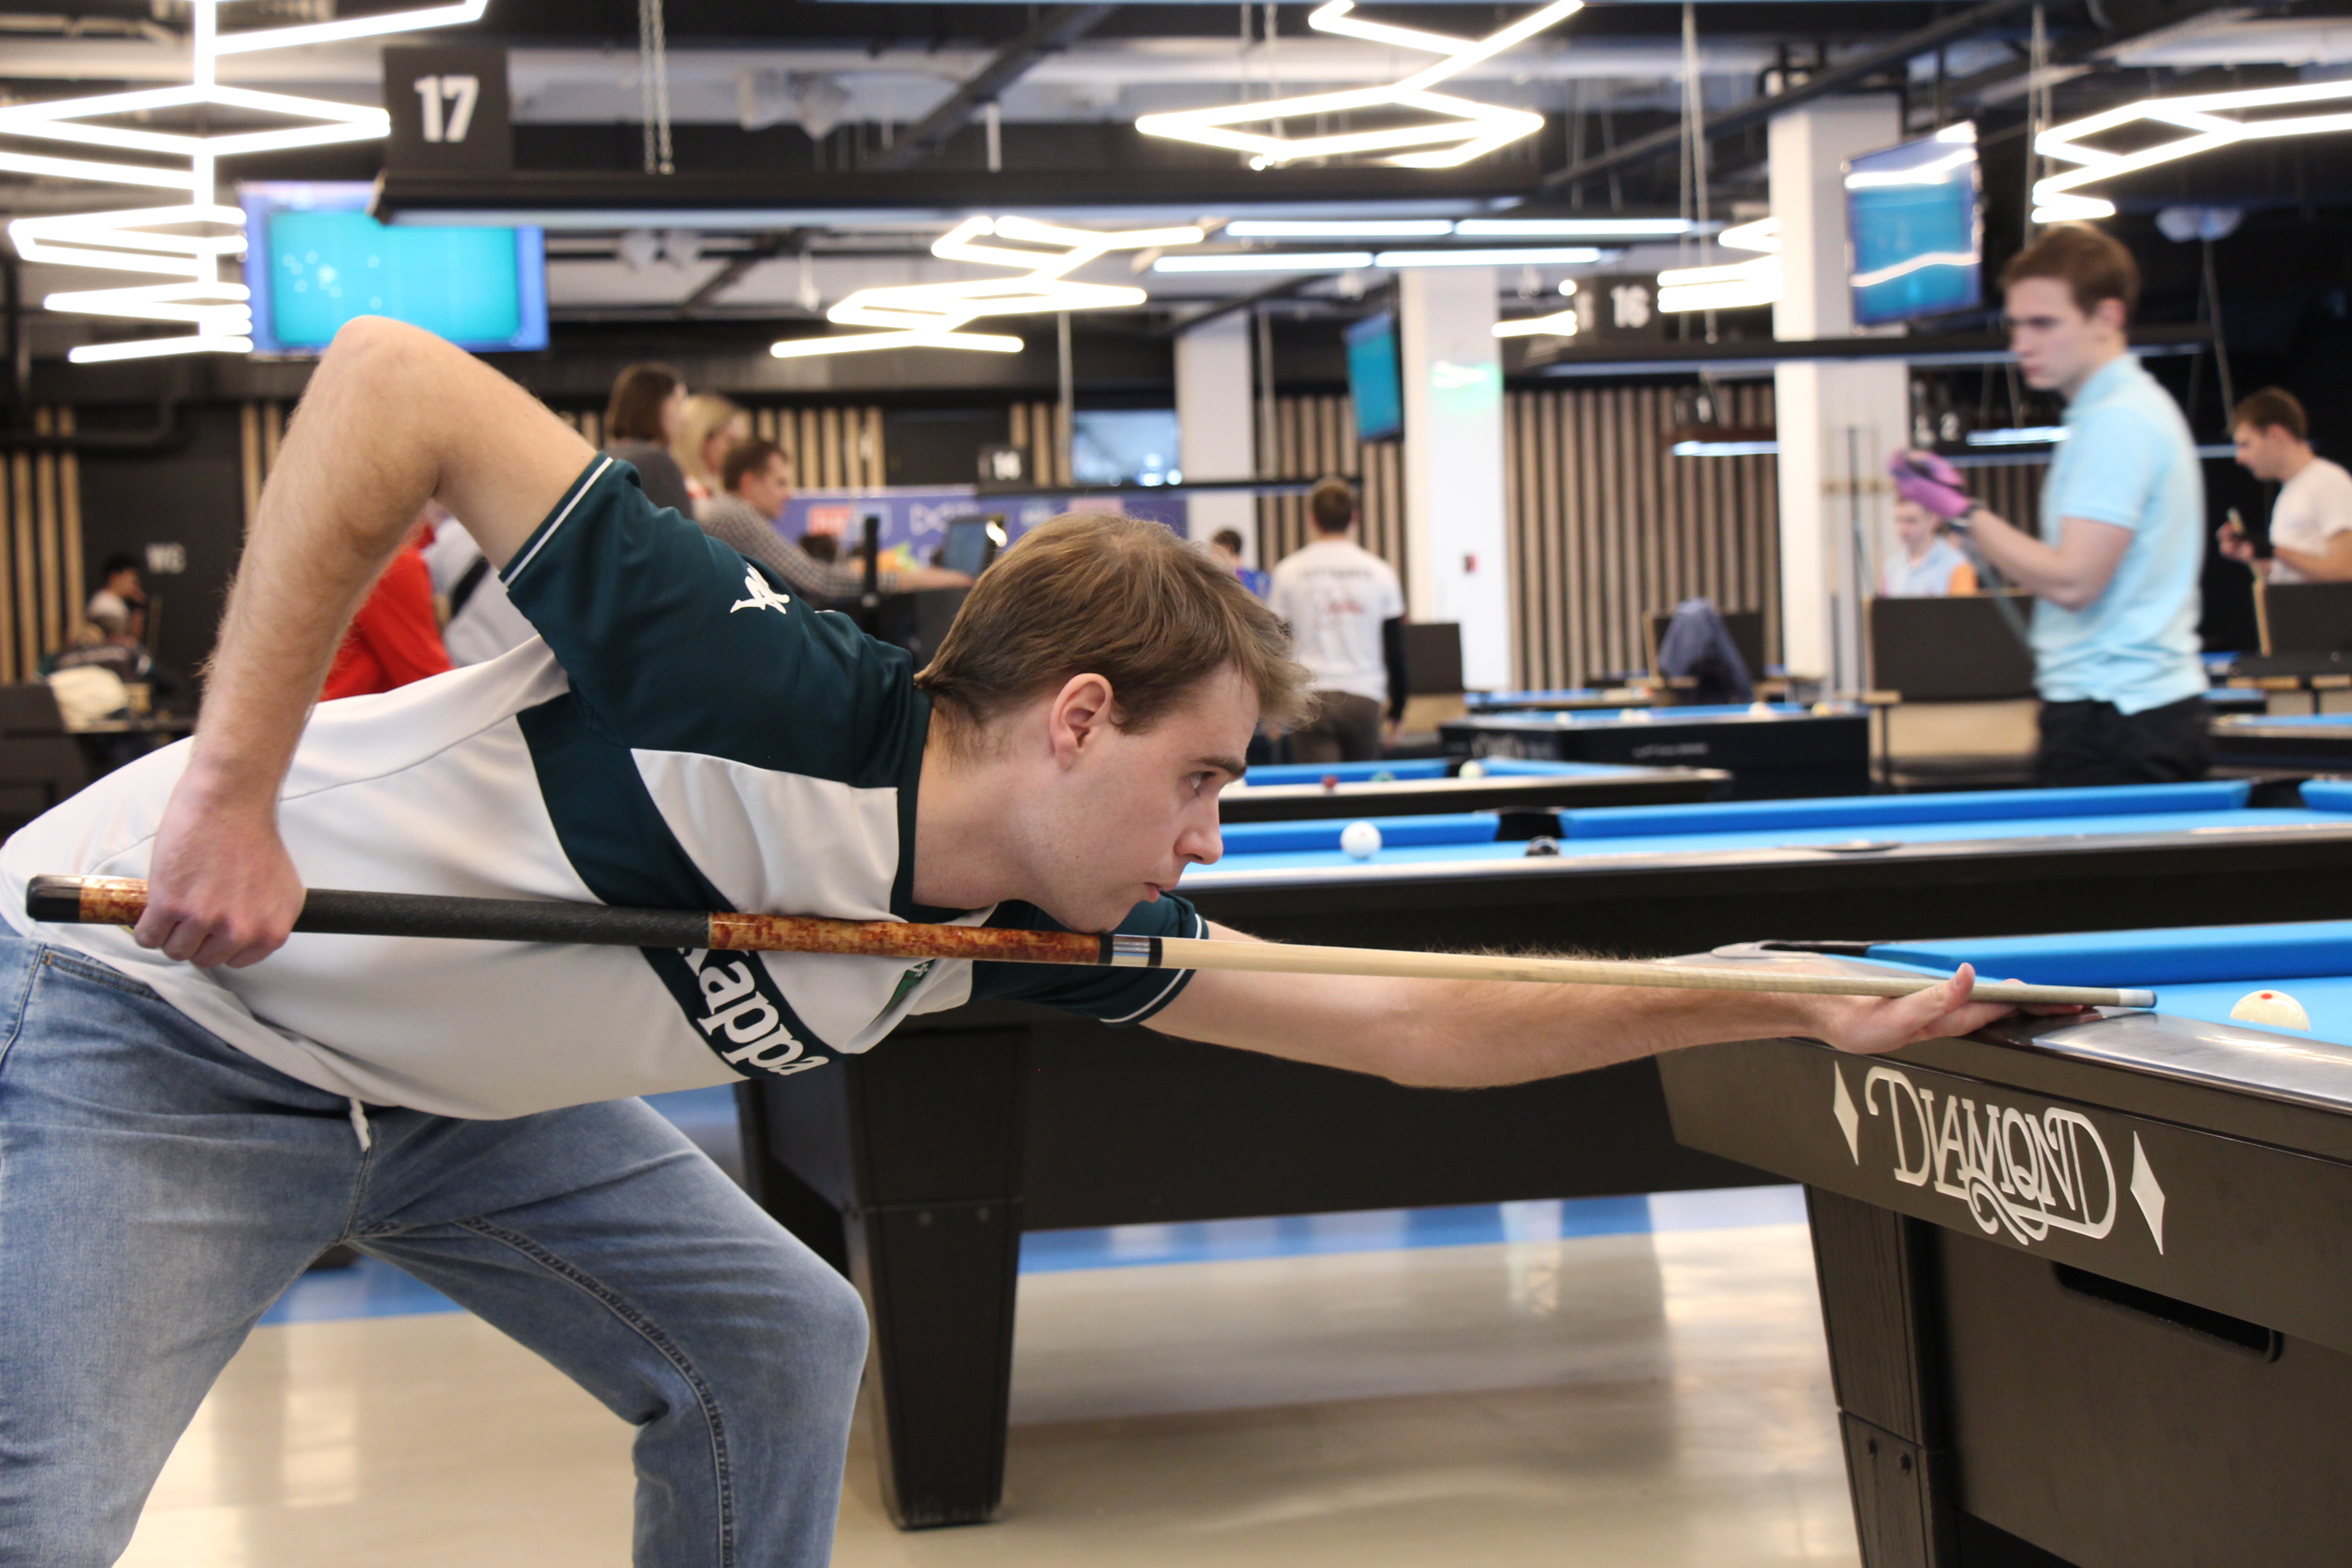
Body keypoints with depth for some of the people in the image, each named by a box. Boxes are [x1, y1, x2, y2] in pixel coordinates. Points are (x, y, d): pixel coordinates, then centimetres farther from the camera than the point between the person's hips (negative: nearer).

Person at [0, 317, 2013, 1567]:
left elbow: (1409, 1025, 0)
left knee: (776, 1342, 8)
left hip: (455, 1091, 8)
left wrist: (1805, 1007, 1)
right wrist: (234, 786, -32)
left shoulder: (1032, 933, -5)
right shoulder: (769, 691, -30)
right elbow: (391, 380, -30)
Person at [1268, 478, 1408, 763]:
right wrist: (1396, 707, 17)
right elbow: (1395, 646, 8)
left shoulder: (1289, 571, 1)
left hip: (1310, 699, -1)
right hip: (1364, 698, 1)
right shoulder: (1379, 572, 4)